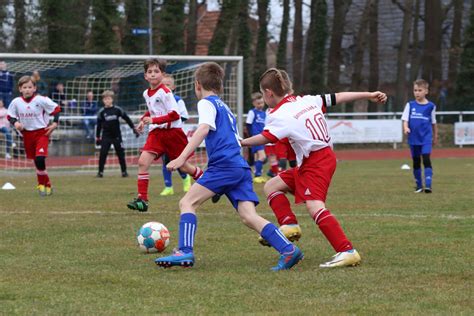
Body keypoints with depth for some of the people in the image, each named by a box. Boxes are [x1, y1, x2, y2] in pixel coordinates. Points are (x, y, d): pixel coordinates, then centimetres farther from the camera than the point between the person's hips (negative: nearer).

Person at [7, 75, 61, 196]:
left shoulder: (41, 100, -11)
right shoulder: (16, 102, -4)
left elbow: (56, 109, -2)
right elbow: (10, 116, 9)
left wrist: (55, 123, -10)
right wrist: (15, 123, -11)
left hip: (41, 132, -4)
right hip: (27, 135, 4)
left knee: (40, 159, -19)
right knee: (36, 161, 9)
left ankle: (42, 184, -5)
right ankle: (46, 184, 24)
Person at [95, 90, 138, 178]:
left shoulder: (117, 110, -4)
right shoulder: (101, 112, -3)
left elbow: (126, 118, 4)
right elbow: (99, 125, 4)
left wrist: (134, 128, 4)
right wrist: (97, 137, 6)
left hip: (117, 136, 0)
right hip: (106, 137, 0)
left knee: (121, 154, 4)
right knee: (102, 154, -8)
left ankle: (124, 171, 15)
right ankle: (100, 172, -1)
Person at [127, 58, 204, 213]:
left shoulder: (165, 92, -14)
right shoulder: (146, 93, 8)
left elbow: (175, 115, -19)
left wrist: (153, 120, -23)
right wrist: (144, 120, 10)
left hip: (172, 131, -5)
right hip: (156, 132, 5)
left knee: (183, 166, 7)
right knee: (142, 161, -15)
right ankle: (142, 199, -13)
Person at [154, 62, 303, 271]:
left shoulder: (207, 103, 4)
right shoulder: (225, 108, 31)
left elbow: (204, 129, -15)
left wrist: (182, 157, -23)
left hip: (224, 165, -8)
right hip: (241, 167, 8)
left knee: (187, 202, -4)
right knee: (249, 216, -4)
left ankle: (185, 252, -16)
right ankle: (288, 250, -18)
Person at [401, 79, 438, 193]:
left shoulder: (430, 106, 1)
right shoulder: (410, 105, 3)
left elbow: (433, 123, 11)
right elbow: (405, 119, -3)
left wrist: (435, 137, 18)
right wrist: (406, 127, -24)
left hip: (426, 138, -2)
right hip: (414, 138, 2)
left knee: (426, 159, -15)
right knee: (416, 162, 10)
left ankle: (428, 185, -20)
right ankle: (419, 185, 21)